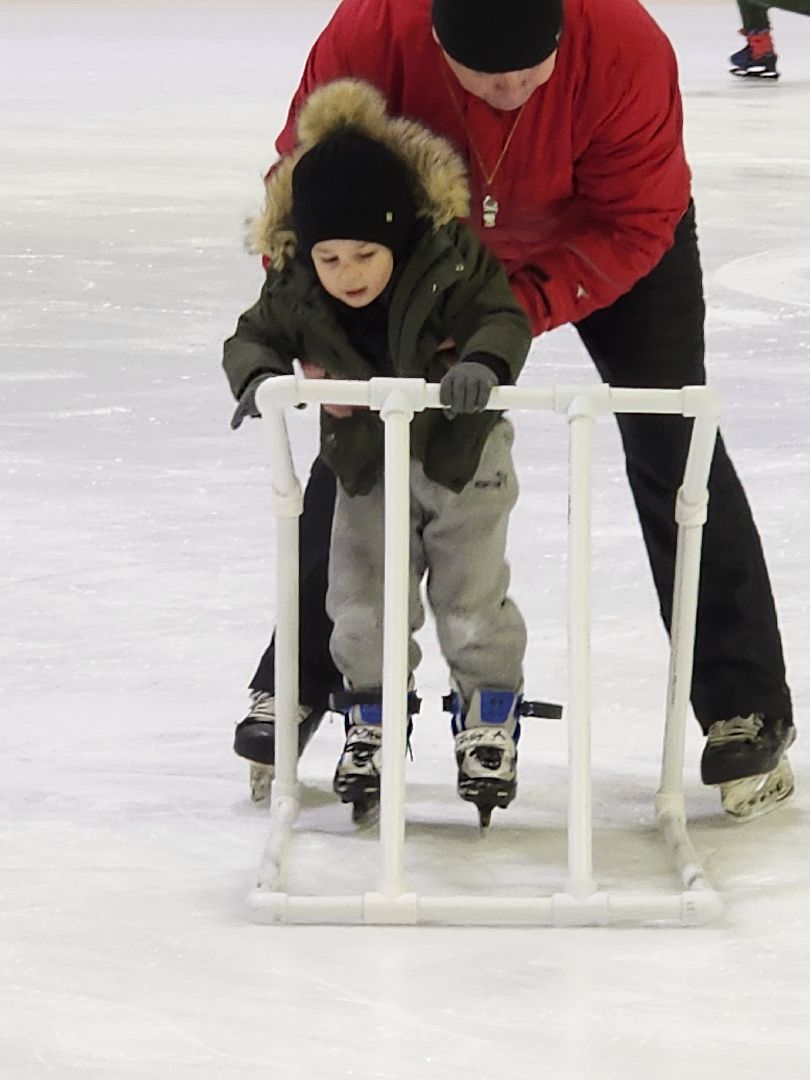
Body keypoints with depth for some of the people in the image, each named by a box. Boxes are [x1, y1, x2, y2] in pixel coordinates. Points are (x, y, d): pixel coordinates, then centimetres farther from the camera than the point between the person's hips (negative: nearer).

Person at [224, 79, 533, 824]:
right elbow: (253, 337, -7)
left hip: (459, 452, -3)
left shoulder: (451, 267, -28)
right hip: (366, 462, 3)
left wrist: (482, 362, -51)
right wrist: (259, 375, -30)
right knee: (362, 601, 7)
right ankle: (373, 720, 24)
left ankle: (489, 719, 21)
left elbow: (504, 318, -30)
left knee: (472, 594, 4)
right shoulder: (297, 292, -17)